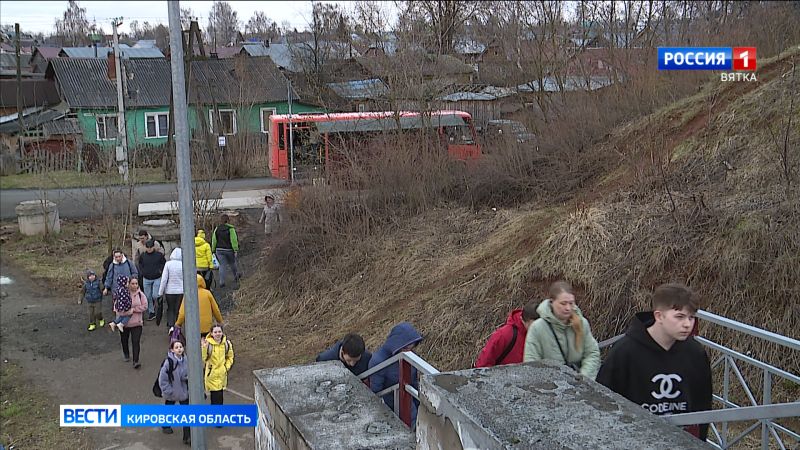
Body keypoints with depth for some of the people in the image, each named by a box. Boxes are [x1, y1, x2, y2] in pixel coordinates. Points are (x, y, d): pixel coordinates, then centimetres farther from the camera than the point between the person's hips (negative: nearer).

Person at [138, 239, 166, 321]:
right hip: (146, 279, 2)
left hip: (157, 279, -2)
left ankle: (155, 305, 23)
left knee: (155, 295, -9)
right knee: (148, 297, 7)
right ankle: (151, 312, 19)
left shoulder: (159, 255, -6)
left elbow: (164, 263, 7)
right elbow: (139, 264, 17)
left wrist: (160, 270, -3)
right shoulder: (142, 256, 0)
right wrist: (142, 272, 6)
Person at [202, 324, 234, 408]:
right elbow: (203, 358, -20)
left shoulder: (227, 343, -3)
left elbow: (230, 357, 12)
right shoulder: (208, 344, -16)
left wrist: (227, 367, -1)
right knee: (216, 394, -7)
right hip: (211, 373, -4)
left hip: (222, 373, 4)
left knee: (219, 394, 16)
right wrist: (204, 348, -33)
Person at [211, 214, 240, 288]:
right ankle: (236, 275, 41)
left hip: (219, 250, 3)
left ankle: (222, 282, -4)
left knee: (222, 265, 3)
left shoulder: (217, 229, -1)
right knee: (232, 263, 20)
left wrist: (213, 250, 11)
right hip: (229, 250, -3)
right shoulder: (231, 229, -13)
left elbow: (214, 240, 3)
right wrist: (236, 250, -11)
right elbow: (234, 240, -16)